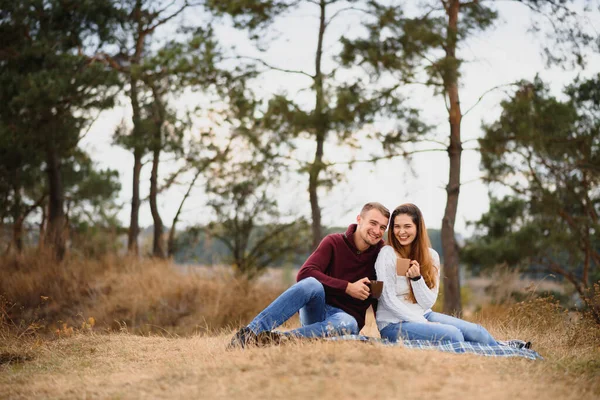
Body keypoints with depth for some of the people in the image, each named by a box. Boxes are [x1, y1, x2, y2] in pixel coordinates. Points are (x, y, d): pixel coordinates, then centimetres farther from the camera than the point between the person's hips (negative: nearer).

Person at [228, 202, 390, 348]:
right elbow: (304, 274, -16)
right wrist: (347, 287, -21)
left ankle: (279, 338, -48)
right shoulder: (334, 242, -2)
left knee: (348, 324, -38)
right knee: (311, 284, -35)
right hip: (317, 310, 0)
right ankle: (249, 332, -44)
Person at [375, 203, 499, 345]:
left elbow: (428, 303, 0)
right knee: (452, 334, -25)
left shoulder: (431, 256, 4)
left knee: (476, 331, -13)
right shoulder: (387, 254, -10)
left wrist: (416, 278, -18)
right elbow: (389, 300, -14)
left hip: (424, 315, 6)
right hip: (394, 323, -5)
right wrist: (425, 324, -17)